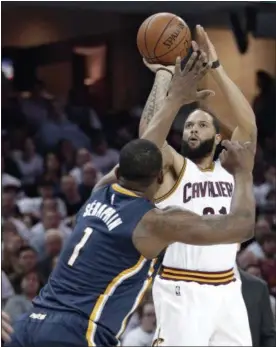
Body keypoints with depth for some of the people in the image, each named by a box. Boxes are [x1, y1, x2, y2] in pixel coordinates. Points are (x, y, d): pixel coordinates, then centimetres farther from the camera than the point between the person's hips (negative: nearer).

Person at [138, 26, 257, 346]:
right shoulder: (172, 168, 0)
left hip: (227, 288, 5)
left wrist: (215, 68, -8)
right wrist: (164, 74, -12)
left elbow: (248, 124, -4)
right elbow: (150, 132, -18)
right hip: (181, 290, -5)